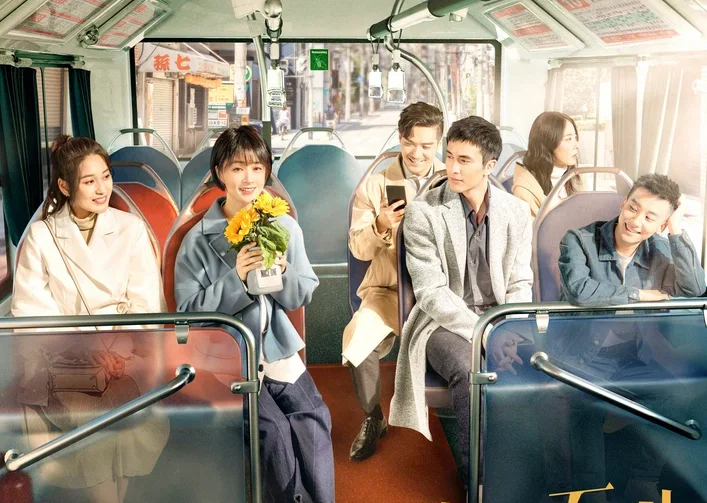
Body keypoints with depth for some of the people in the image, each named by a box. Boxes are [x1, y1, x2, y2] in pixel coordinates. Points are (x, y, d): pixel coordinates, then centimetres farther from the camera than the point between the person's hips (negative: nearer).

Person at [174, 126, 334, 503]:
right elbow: (189, 309, -8)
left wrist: (281, 273, -15)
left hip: (278, 346, 3)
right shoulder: (199, 239, -5)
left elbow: (302, 296, 7)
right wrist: (235, 278, -21)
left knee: (313, 420, -17)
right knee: (273, 428, -21)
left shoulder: (285, 227, 4)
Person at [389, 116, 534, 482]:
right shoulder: (422, 212, -8)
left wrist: (509, 331, -13)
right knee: (470, 371, -33)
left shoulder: (516, 212, 4)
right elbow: (431, 292, -13)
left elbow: (520, 283, 6)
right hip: (445, 323, -3)